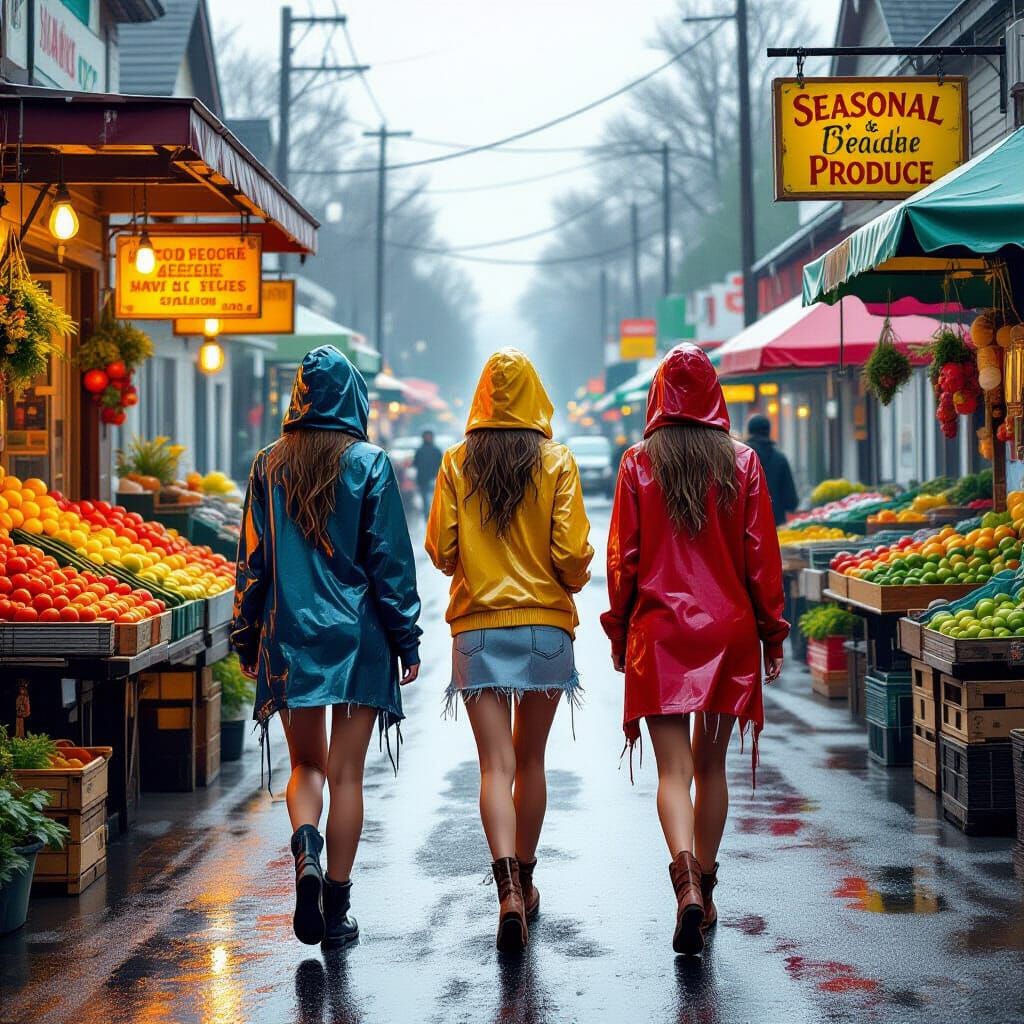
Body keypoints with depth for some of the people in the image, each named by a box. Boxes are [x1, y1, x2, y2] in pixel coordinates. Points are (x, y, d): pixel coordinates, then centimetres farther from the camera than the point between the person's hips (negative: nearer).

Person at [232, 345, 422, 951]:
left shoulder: (270, 466, 2)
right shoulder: (369, 465, -5)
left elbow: (252, 561, 6)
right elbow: (391, 561, -6)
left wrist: (248, 642, 14)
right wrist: (407, 641, 1)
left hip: (289, 637, 2)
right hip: (358, 638, -2)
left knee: (306, 763, 16)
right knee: (346, 773, 4)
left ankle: (305, 843, -14)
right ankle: (336, 910, 6)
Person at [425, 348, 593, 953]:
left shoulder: (457, 463, -1)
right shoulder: (557, 462, -4)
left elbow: (441, 552, 1)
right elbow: (573, 555, -8)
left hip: (477, 627, 0)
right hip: (546, 624, 0)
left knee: (496, 764, -3)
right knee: (531, 759, 15)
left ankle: (508, 888, -19)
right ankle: (525, 882, 27)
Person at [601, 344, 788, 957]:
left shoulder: (640, 464, -3)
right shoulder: (742, 463, -1)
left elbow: (622, 558, -1)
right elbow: (762, 556, 0)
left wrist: (619, 631, 10)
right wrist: (772, 631, 8)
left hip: (659, 631, -2)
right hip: (729, 631, 2)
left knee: (673, 770, -4)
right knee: (711, 766, 15)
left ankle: (686, 878, -26)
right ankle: (706, 894, 20)